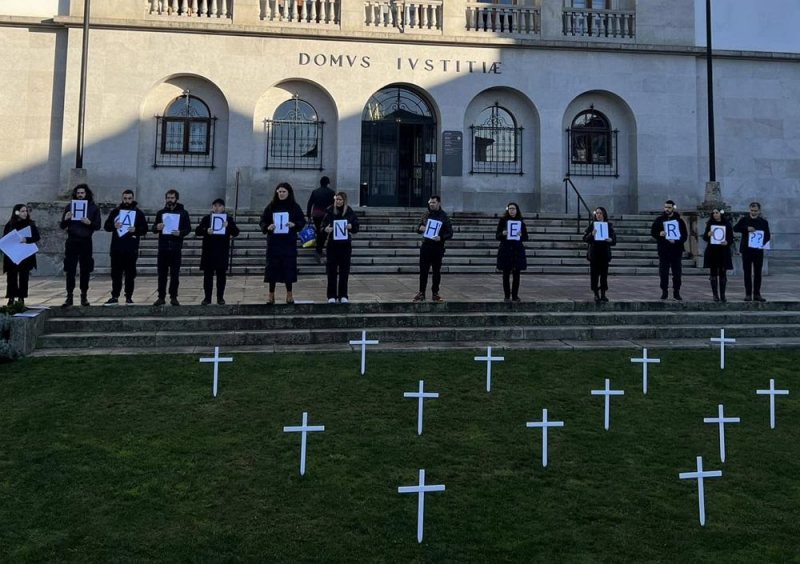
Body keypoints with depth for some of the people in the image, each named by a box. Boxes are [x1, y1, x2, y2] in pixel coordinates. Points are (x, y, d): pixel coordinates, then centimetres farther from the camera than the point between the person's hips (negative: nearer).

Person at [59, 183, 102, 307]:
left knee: (85, 270, 2)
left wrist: (89, 223, -17)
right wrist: (65, 219, -13)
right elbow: (62, 226, 7)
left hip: (86, 242, 0)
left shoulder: (94, 208, 5)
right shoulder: (69, 206, 7)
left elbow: (98, 226, 2)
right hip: (72, 241, 1)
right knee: (70, 270, -1)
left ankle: (84, 296, 11)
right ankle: (69, 297, 3)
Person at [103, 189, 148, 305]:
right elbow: (106, 226, 8)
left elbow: (144, 229, 1)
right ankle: (115, 297, 10)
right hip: (116, 248, 2)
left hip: (131, 249, -2)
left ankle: (129, 297, 10)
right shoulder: (115, 211, 9)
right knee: (116, 274, 5)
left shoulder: (138, 213, 4)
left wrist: (136, 230, -19)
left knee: (130, 274, 2)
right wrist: (114, 226, -13)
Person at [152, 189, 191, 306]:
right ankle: (161, 297, 8)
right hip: (163, 247, 2)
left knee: (175, 274, 2)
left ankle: (173, 297, 9)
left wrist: (180, 233, -19)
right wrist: (157, 228, -15)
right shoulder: (161, 212, 10)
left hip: (176, 248, -2)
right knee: (162, 274, 3)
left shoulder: (183, 213, 4)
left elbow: (188, 228, 1)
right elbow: (153, 228, 8)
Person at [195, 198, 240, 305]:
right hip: (208, 252, 1)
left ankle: (220, 297, 12)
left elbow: (236, 233, -3)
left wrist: (228, 226, -21)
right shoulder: (206, 218, 5)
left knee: (221, 275, 4)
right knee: (207, 275, 4)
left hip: (222, 252, -1)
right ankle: (207, 297, 11)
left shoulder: (228, 219, 4)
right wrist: (206, 231, -20)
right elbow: (197, 231, 1)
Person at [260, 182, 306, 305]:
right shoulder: (271, 206, 4)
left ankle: (289, 294, 14)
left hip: (289, 242, -1)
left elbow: (302, 221, 4)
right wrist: (267, 227, -16)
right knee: (272, 267, 1)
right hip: (273, 242, 1)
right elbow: (262, 221, 5)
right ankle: (271, 295, 9)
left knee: (289, 267, 2)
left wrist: (294, 224, -16)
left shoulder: (295, 207, 2)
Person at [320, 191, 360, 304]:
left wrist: (351, 226, -17)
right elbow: (322, 228, -4)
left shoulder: (350, 212, 0)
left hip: (345, 244, 1)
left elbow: (356, 228, 5)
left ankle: (343, 295, 12)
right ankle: (332, 295, 6)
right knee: (331, 270, 0)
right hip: (332, 244, -1)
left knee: (344, 270, 4)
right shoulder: (330, 212, -3)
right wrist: (326, 229, -26)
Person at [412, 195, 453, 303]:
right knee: (423, 271, 3)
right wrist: (420, 228, -8)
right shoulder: (425, 215, 7)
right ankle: (421, 293, 12)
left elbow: (450, 233, -2)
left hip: (438, 248, -2)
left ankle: (435, 293, 16)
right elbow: (418, 229, 16)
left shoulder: (444, 217, -2)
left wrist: (441, 238, -21)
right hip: (425, 247, 2)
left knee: (436, 272, 5)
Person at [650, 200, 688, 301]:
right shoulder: (659, 219, 6)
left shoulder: (679, 220, 2)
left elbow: (685, 235, 1)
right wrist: (659, 234, -14)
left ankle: (676, 292, 11)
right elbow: (652, 231, 8)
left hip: (676, 250, -1)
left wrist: (676, 241, -17)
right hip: (663, 250, 1)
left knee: (677, 273, 3)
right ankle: (664, 292, 10)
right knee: (663, 273, 2)